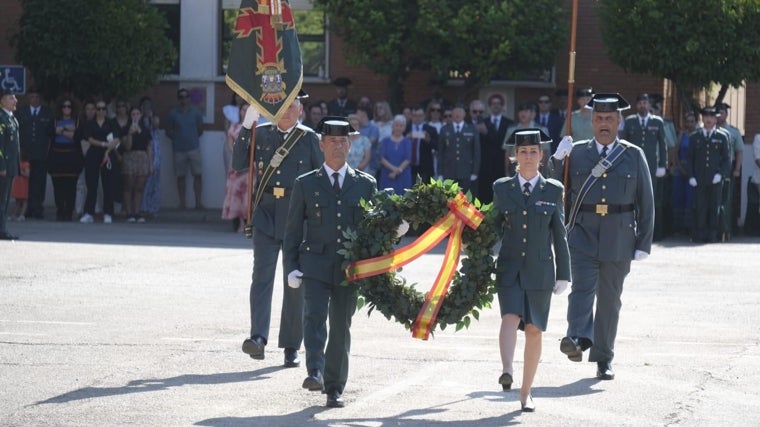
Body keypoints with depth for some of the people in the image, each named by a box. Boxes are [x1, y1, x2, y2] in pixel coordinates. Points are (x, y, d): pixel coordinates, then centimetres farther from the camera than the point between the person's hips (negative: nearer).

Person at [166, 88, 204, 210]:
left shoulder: (195, 112, 6)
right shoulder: (173, 113, 3)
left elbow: (200, 129, 15)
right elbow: (168, 131, 7)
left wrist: (193, 138, 6)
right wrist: (177, 138, 0)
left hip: (194, 148, 0)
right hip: (179, 149, 0)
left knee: (197, 175, -6)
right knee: (180, 176, 3)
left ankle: (198, 202, -3)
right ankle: (182, 202, 7)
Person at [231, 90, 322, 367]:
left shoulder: (309, 138, 3)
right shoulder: (261, 134, 8)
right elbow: (239, 165, 0)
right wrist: (246, 127, -7)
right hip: (266, 212, 1)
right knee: (262, 274, -13)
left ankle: (291, 346, 13)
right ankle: (258, 337, -23)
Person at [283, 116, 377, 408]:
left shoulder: (365, 184, 9)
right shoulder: (306, 184, 7)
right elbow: (293, 230, 7)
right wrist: (291, 268, -2)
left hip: (350, 266, 1)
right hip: (315, 264, -1)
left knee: (341, 326, 4)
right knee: (315, 316, -20)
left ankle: (335, 387, 11)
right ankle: (315, 373, -29)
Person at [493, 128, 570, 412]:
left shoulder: (553, 190, 4)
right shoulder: (501, 188, 6)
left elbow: (559, 235, 6)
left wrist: (563, 274, 3)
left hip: (540, 271, 1)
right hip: (509, 268, -1)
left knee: (534, 330, 4)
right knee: (510, 318, -23)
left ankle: (526, 392, 12)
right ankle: (507, 371, -40)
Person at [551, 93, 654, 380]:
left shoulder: (634, 156, 7)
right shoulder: (576, 153, 7)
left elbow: (646, 203, 7)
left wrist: (644, 243, 2)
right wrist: (558, 160, -6)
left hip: (619, 236, 1)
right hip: (583, 233, -1)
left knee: (610, 298, 7)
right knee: (583, 287, -20)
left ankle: (603, 359, 15)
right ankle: (578, 339, -36)